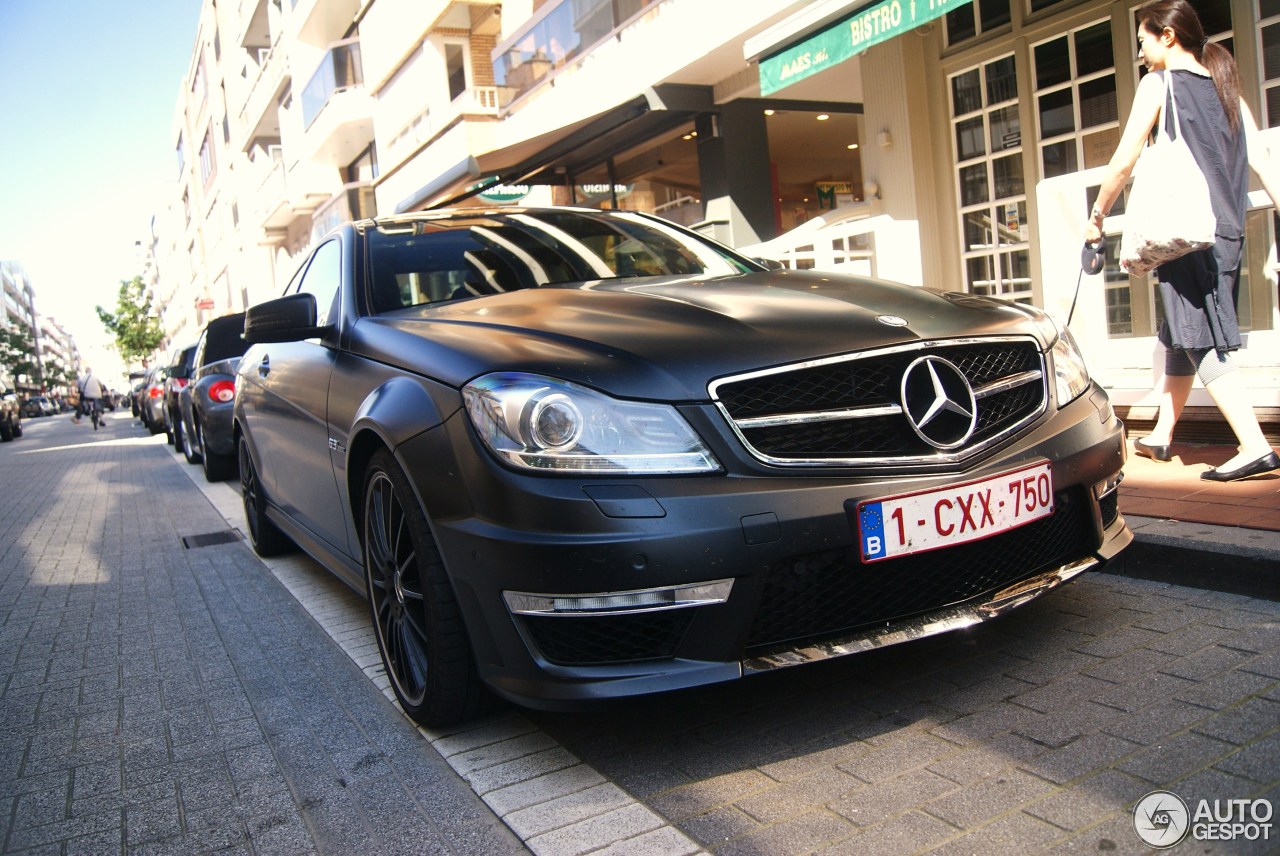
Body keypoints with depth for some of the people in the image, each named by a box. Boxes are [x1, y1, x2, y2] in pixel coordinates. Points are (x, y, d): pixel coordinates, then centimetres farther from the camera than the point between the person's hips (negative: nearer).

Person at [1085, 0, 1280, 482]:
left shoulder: (1159, 83, -1)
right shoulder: (1226, 89, 18)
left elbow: (1124, 161, -5)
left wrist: (1097, 216, 6)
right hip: (1229, 232, 8)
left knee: (1202, 341, -9)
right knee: (1179, 337, 16)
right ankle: (1162, 435, 24)